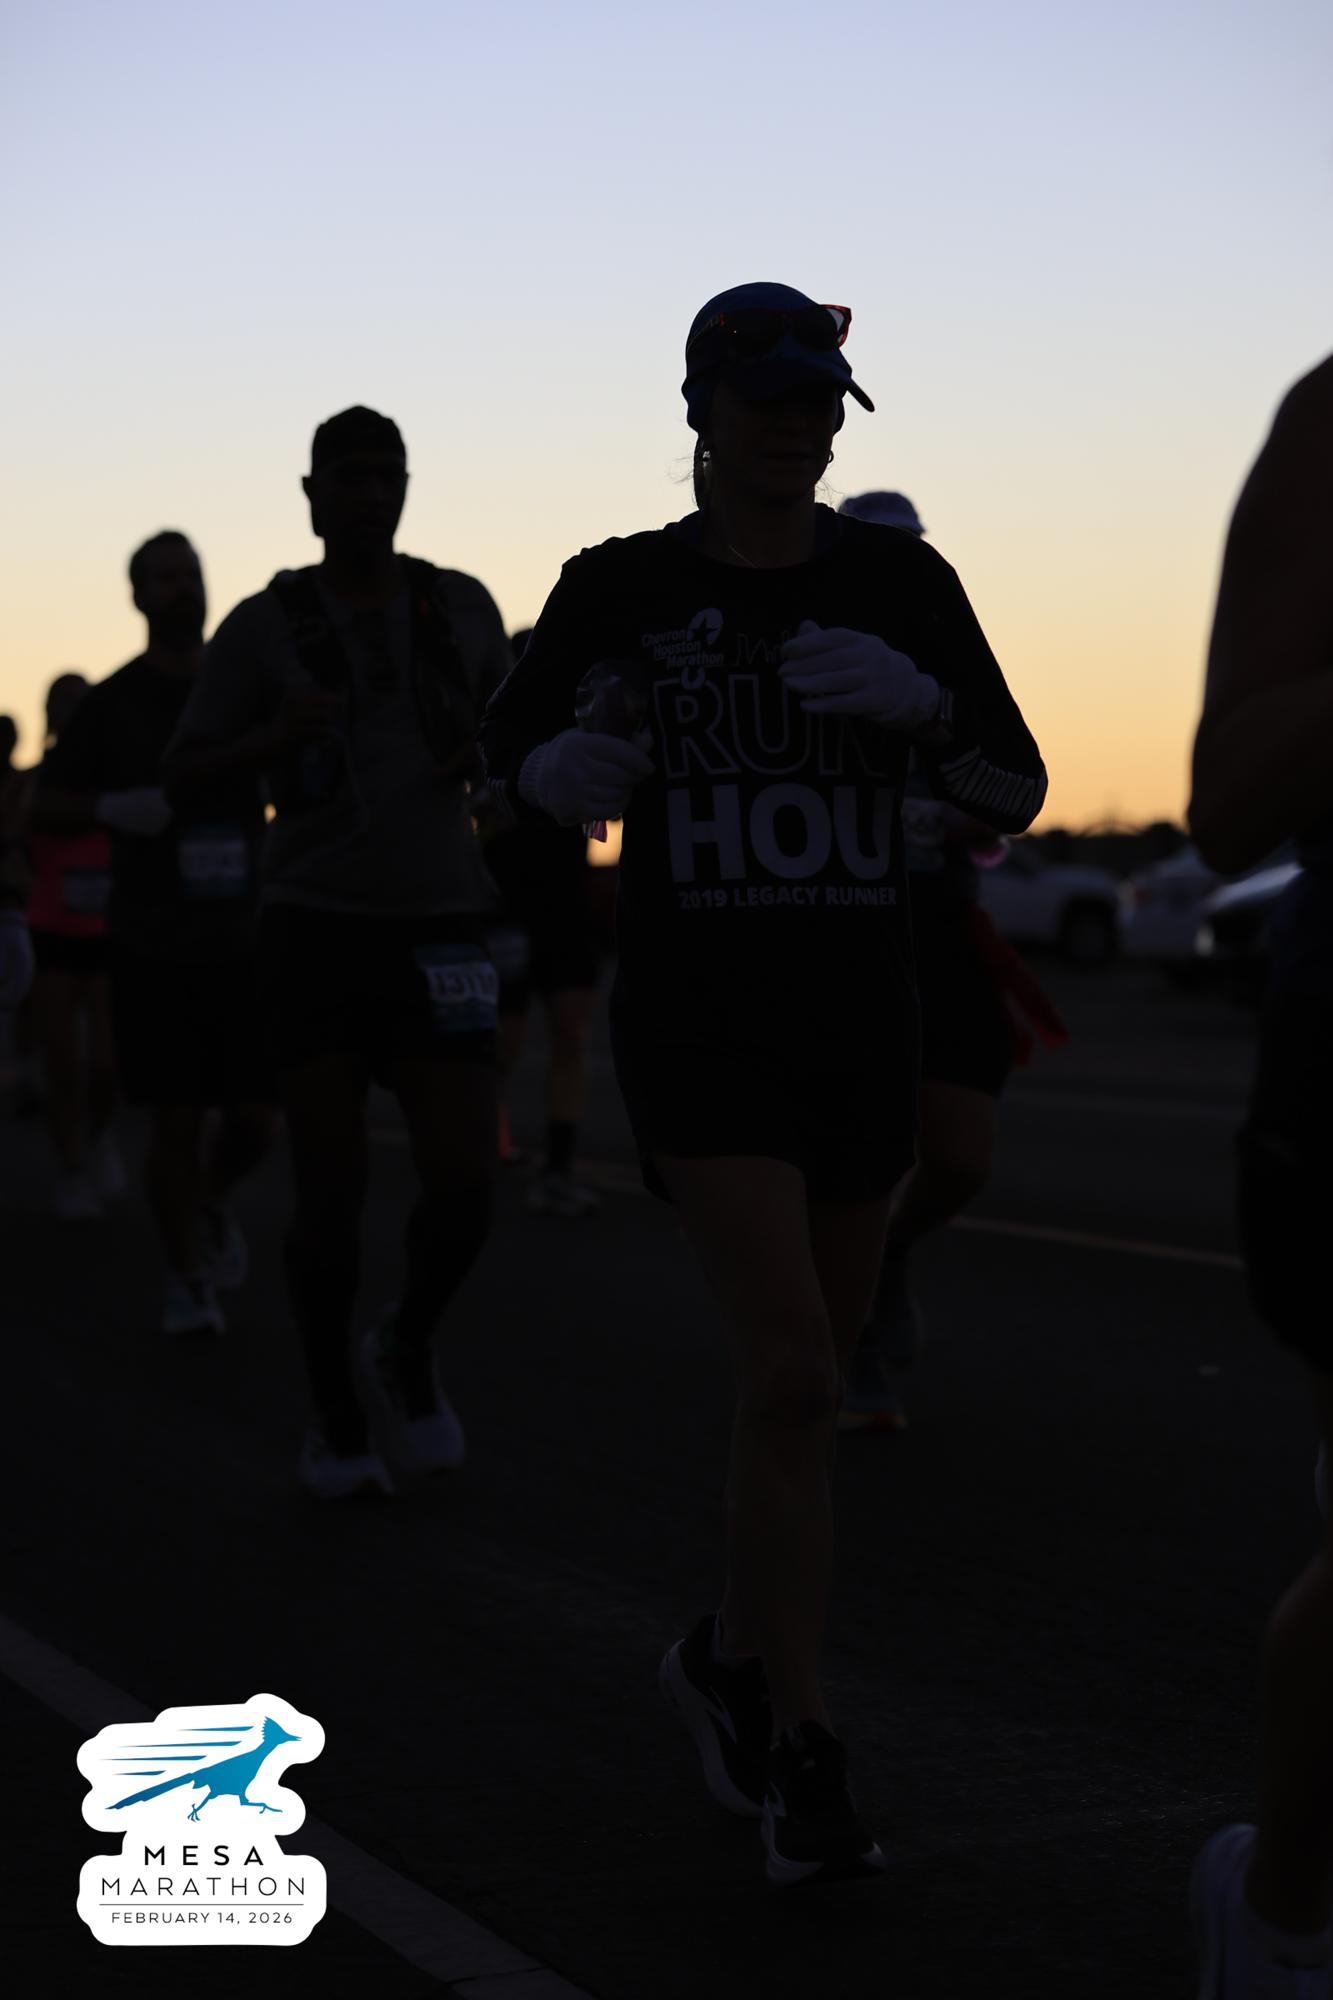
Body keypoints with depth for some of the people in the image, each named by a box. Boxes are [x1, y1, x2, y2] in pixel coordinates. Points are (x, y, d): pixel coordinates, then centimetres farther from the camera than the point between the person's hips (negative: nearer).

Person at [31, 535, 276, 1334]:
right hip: (153, 954, -2)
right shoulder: (112, 704, 0)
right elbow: (47, 808, 3)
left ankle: (213, 1203, 34)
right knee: (177, 1121, -3)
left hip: (244, 945, 2)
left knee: (254, 1119, 0)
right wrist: (111, 808, -17)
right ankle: (188, 1280, 16)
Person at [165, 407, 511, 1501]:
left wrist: (486, 755, -4)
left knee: (466, 1185, -8)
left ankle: (408, 1347, 22)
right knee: (332, 1193, -3)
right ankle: (336, 1412, 19)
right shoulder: (263, 627, 0)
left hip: (440, 934, 2)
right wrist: (271, 739, -19)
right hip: (317, 930, -2)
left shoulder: (461, 606, 6)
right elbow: (181, 779, 1)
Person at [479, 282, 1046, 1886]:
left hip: (858, 1008, 4)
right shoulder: (621, 588, -2)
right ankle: (800, 1758, -6)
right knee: (791, 1368, -17)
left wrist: (922, 702, -18)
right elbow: (501, 759, 8)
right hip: (696, 1014, -3)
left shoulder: (900, 582, 3)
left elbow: (1014, 795, 1)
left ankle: (729, 1659, 37)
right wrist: (561, 772, -15)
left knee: (804, 1377, 13)